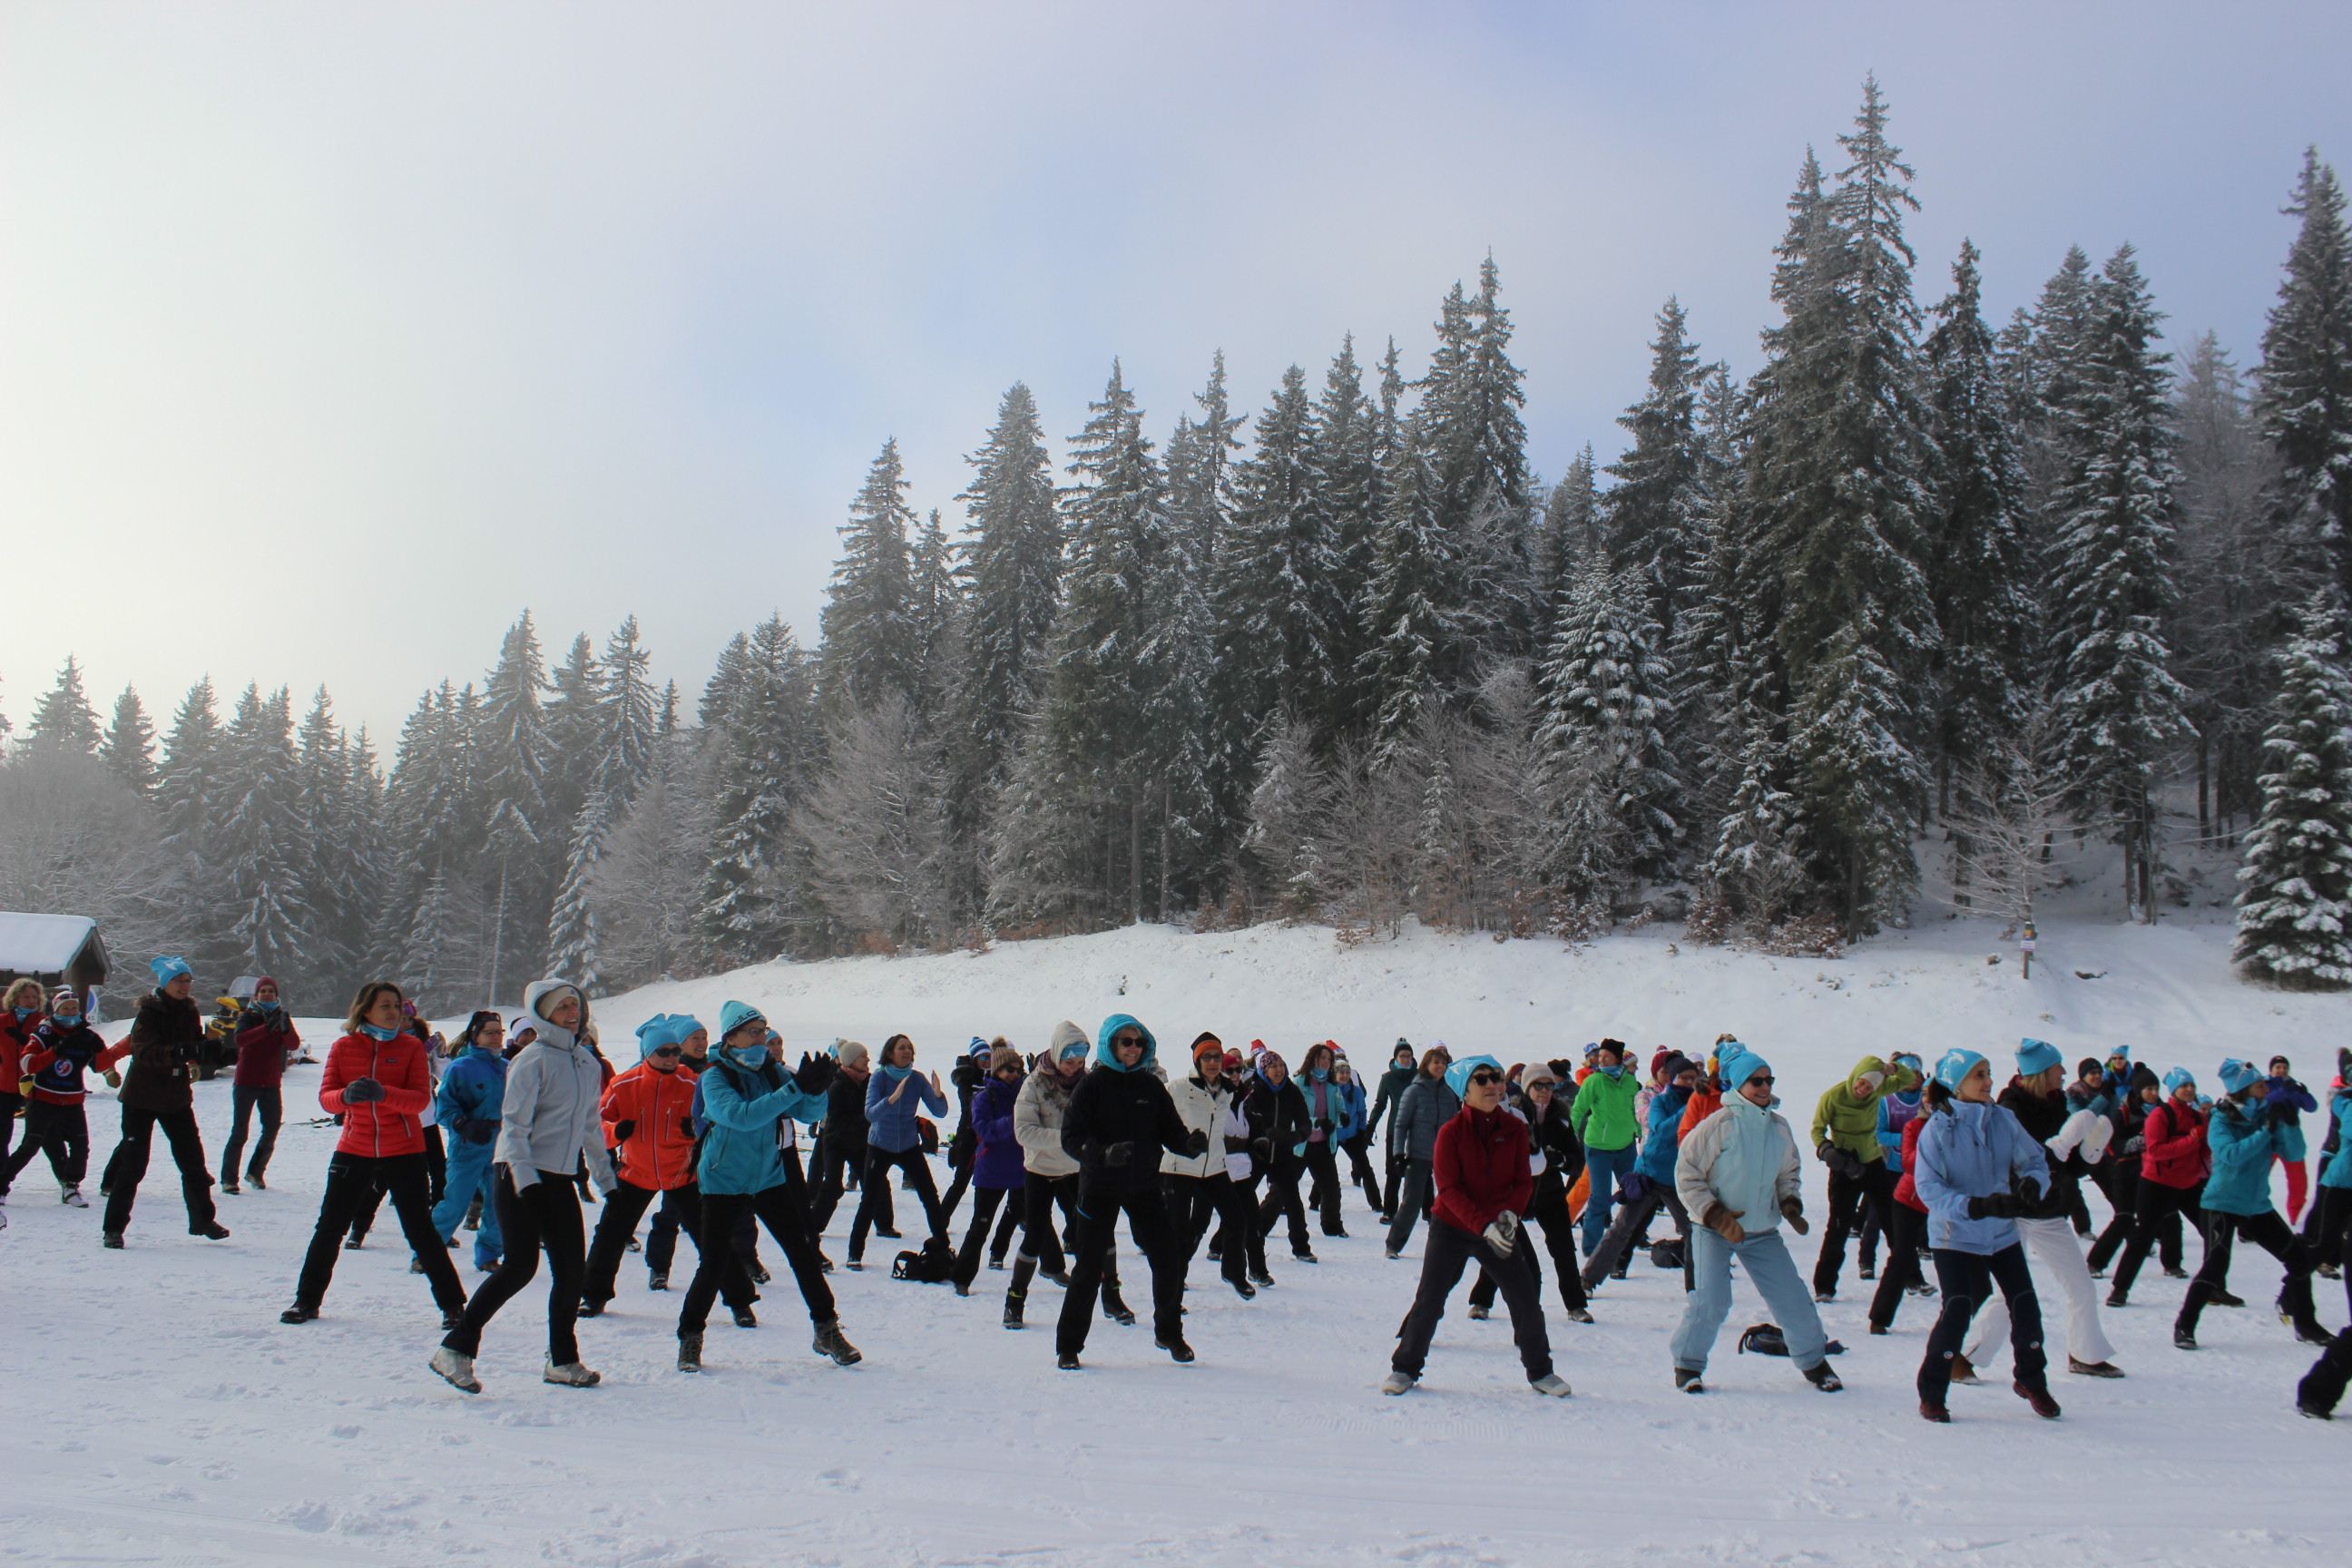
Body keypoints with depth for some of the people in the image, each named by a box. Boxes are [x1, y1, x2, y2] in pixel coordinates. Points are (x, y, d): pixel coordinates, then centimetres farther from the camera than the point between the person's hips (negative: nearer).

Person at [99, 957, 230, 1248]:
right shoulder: (149, 1012, -13)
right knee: (133, 1162, -3)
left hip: (177, 1097, 5)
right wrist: (178, 1053, -42)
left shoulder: (190, 1012, 5)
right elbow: (145, 1051, -27)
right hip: (142, 1097, -5)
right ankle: (113, 1227, 8)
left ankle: (203, 1219, 17)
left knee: (193, 1159, 7)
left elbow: (199, 1048, 6)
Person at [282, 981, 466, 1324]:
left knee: (420, 1231, 0)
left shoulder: (411, 1046, -3)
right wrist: (346, 1096, -28)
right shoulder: (343, 1047, 2)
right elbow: (326, 1098, -5)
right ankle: (306, 1300, 25)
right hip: (354, 1150, 2)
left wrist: (382, 1093, -31)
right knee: (329, 1227, 7)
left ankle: (452, 1304, 8)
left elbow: (420, 1100, -13)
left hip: (403, 1151, -2)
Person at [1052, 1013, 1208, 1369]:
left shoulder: (1151, 1086, 5)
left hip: (1144, 1185, 3)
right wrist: (1103, 1153, -30)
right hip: (1100, 1186, -3)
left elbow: (1170, 1131, 5)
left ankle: (1169, 1333, 25)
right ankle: (1068, 1345, 14)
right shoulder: (1092, 1084, -6)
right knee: (1089, 1266, 0)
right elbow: (1071, 1136, -13)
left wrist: (1190, 1142, -17)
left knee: (1169, 1260, 2)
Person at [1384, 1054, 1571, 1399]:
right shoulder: (1451, 1132, -13)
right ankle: (1405, 1367, 17)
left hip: (1499, 1230, 3)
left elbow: (1523, 1181, 1)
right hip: (1451, 1228, -3)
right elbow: (1449, 1189, -16)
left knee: (1526, 1300, 2)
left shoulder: (1515, 1129, -4)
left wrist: (1510, 1212, -19)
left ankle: (1540, 1371, 22)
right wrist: (1483, 1225, -26)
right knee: (1429, 1301, -2)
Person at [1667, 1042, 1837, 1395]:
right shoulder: (1720, 1124, -15)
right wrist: (1717, 1216, -19)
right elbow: (1686, 1174, -12)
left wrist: (1791, 1204, -1)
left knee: (1793, 1298, 4)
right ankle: (1688, 1365, 6)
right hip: (1714, 1230, -5)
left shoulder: (1778, 1126, 1)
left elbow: (1789, 1173, 18)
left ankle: (1814, 1362, 27)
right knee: (1710, 1301, -15)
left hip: (1763, 1232, 5)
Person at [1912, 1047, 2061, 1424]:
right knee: (1957, 1311, -13)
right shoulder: (1937, 1128, -15)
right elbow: (1928, 1187, -20)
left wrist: (2032, 1184, -22)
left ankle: (2030, 1380, 33)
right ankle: (1931, 1394, 4)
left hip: (2002, 1233, 5)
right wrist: (1977, 1206, -32)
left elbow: (2034, 1160, 2)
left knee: (2026, 1307, 6)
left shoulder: (2003, 1120, -3)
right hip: (1955, 1236, -4)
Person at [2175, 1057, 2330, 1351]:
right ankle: (2184, 1326, -8)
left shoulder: (2267, 1116, -1)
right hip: (2222, 1204, -6)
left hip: (2257, 1205, 6)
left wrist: (2290, 1124, -21)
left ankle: (2305, 1325, 26)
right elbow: (2231, 1155, -30)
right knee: (2215, 1267, -19)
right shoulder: (2220, 1121, -14)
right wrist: (2266, 1131, -34)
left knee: (2299, 1259, 8)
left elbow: (2294, 1155, -5)